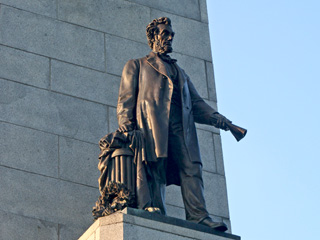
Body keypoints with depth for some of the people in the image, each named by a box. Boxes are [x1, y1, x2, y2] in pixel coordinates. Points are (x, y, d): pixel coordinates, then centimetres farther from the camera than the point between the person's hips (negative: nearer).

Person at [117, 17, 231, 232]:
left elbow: (195, 101, 25)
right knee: (156, 171, -15)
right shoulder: (136, 66, 24)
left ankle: (198, 216, -25)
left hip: (181, 127, 3)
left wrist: (214, 116, 5)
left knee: (192, 168, -15)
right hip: (152, 124, -3)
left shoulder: (179, 71, 35)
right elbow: (126, 97, 12)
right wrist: (124, 120, -7)